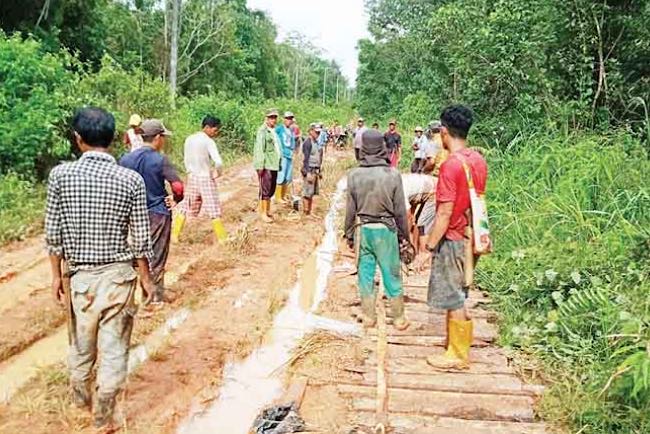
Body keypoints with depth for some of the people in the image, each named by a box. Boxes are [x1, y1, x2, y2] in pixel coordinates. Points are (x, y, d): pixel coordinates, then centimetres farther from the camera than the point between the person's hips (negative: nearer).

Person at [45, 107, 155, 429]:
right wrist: (146, 279, 4)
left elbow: (53, 234, -5)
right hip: (119, 275, -2)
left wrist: (56, 275, 8)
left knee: (81, 345, 23)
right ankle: (103, 417, 23)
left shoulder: (60, 174, -9)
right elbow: (140, 240, -8)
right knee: (113, 348, 11)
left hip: (80, 275, 2)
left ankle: (80, 398, 46)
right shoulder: (131, 180, -11)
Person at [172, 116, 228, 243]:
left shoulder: (188, 140, 4)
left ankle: (174, 235, 20)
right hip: (206, 179, -6)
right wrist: (218, 173, -6)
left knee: (185, 207, 15)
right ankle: (222, 238, 7)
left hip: (192, 178, 6)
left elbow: (186, 160, 12)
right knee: (214, 211, 2)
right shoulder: (208, 141, -16)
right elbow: (218, 162, -24)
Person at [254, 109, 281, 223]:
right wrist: (260, 166, -20)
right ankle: (263, 213, 1)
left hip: (274, 165, 8)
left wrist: (279, 163, 17)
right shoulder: (262, 130, -9)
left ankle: (267, 211, 25)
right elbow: (260, 149, -15)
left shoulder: (274, 131, 17)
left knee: (271, 190, 14)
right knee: (265, 190, -5)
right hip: (266, 165, -8)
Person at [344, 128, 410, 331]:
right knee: (392, 274, 9)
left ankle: (369, 317, 21)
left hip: (363, 229, 2)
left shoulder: (354, 175, -7)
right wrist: (403, 234, 8)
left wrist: (349, 234, 11)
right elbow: (400, 210, -5)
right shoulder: (393, 174, -11)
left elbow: (350, 210, -1)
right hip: (386, 230, -1)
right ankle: (399, 318, 19)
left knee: (365, 273, 12)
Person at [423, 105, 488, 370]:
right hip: (470, 236, 8)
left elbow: (445, 212, -22)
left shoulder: (451, 165, -22)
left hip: (452, 239, -8)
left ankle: (458, 356, 16)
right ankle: (460, 344, 34)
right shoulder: (478, 160, 4)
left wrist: (431, 243, -14)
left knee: (453, 298, 4)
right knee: (458, 296, 20)